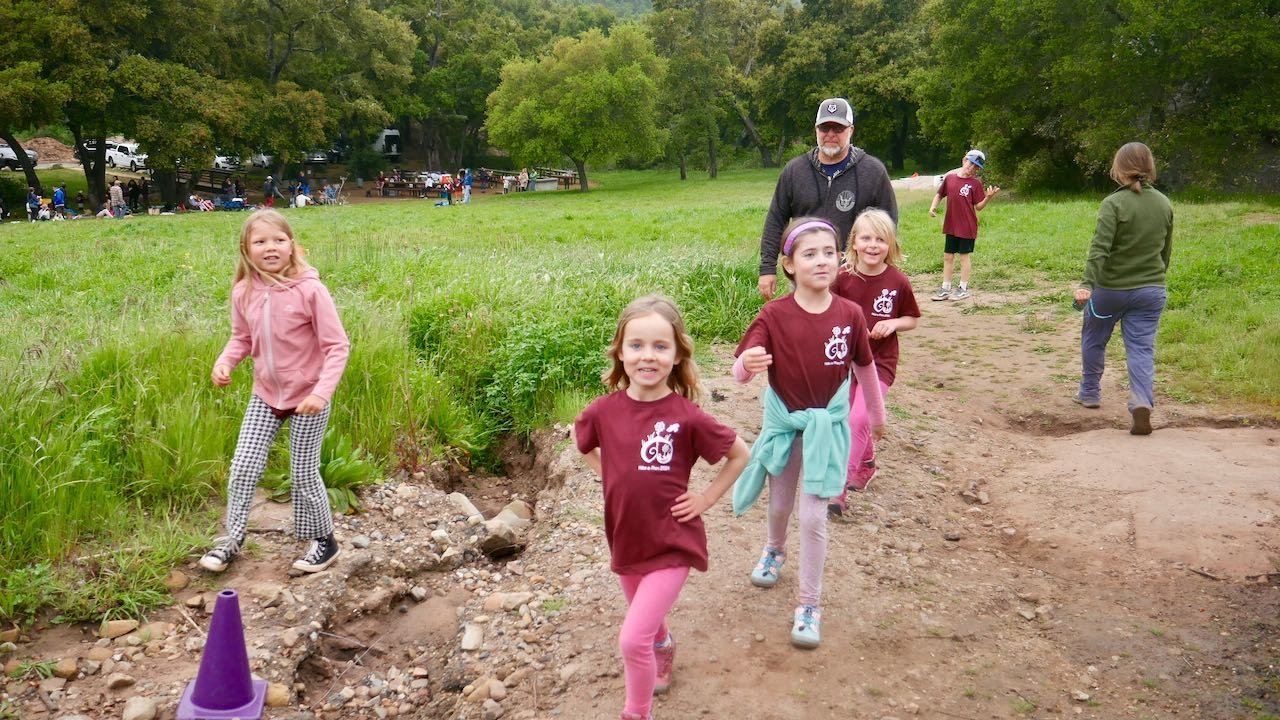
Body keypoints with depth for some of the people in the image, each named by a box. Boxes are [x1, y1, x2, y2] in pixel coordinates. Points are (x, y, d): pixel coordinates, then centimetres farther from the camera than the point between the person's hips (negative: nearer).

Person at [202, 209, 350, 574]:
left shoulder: (310, 289, -21)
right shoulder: (244, 292, -7)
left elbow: (337, 346, -18)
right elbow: (242, 338, 9)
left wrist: (322, 391, -28)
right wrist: (224, 361, -12)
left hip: (307, 398, -4)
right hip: (265, 395, 4)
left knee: (304, 473, 6)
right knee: (242, 468, 6)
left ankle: (323, 540, 28)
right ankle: (232, 539, 27)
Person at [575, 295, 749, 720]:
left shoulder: (686, 416, -19)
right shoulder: (604, 410, -10)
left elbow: (740, 454, -5)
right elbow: (583, 444, 14)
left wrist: (706, 498, -7)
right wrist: (612, 479, 4)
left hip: (672, 544, -4)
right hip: (625, 541, 4)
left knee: (633, 639, -10)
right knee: (648, 623, 25)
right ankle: (664, 649, 59)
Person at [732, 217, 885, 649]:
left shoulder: (849, 314, -11)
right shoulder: (774, 315, -16)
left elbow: (865, 367, 5)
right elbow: (739, 372, -20)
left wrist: (877, 414, 16)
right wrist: (749, 363, -44)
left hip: (827, 424, -1)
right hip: (782, 422, 1)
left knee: (813, 516, -2)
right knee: (780, 504, 21)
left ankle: (810, 604, 13)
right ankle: (775, 551, 54)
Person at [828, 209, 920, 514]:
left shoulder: (898, 282, -10)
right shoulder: (843, 277, -8)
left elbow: (913, 319, 3)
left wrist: (892, 323, -16)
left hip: (880, 362, -3)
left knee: (858, 419, -15)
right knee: (852, 419, 15)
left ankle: (838, 487, -7)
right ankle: (867, 464, 45)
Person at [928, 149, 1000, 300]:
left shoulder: (976, 183, -7)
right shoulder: (949, 178, 3)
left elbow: (978, 206, -8)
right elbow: (940, 194, 16)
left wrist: (988, 197, -24)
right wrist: (933, 206, -1)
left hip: (967, 227, -4)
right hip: (951, 226, 4)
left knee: (964, 256, 6)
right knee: (948, 256, 10)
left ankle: (963, 288, 18)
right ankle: (945, 289, 21)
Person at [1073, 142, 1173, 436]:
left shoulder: (1114, 203, -14)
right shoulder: (1164, 204, 5)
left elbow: (1100, 248, -24)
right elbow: (1166, 251, 14)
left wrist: (1086, 283, -29)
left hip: (1110, 288, -3)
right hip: (1150, 291, 4)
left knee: (1094, 341, 18)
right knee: (1142, 348, 2)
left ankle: (1089, 393, 32)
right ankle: (1142, 403, -16)